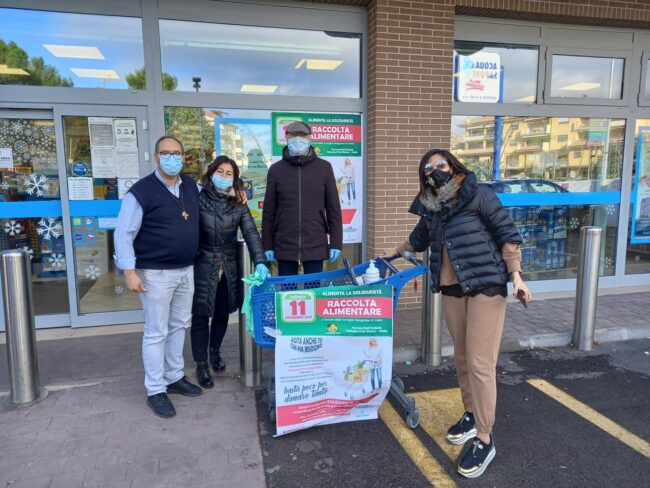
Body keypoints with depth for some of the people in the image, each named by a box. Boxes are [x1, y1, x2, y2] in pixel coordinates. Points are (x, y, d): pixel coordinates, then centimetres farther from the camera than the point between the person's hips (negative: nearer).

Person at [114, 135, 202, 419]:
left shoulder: (192, 186, 5)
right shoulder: (141, 192, -13)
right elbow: (123, 234, -13)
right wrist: (129, 271, -20)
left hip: (186, 270, 7)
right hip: (156, 273, -6)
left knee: (179, 326, 16)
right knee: (156, 333, 2)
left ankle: (174, 378, 32)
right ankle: (155, 391, 15)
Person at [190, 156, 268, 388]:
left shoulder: (238, 205, 1)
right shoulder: (199, 200, -7)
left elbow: (250, 233, -7)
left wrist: (260, 262, -19)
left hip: (228, 267, 3)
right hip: (203, 266, -3)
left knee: (222, 314, 15)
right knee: (201, 316, 4)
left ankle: (215, 351, 40)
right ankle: (201, 364, 19)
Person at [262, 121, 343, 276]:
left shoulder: (324, 168, 2)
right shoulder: (276, 170, 4)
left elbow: (333, 208, 3)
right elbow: (269, 211, 5)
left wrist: (336, 242, -1)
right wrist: (267, 245, 2)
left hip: (315, 245, 0)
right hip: (284, 246, 1)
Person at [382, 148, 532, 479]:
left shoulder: (478, 195, -6)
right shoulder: (430, 208, 10)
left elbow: (507, 235, -6)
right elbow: (419, 240, 29)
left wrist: (516, 275, -14)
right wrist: (393, 254, 39)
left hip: (486, 285, -5)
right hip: (451, 290, 5)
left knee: (480, 362, -7)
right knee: (462, 358, 12)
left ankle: (484, 440, 5)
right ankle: (471, 415, 32)